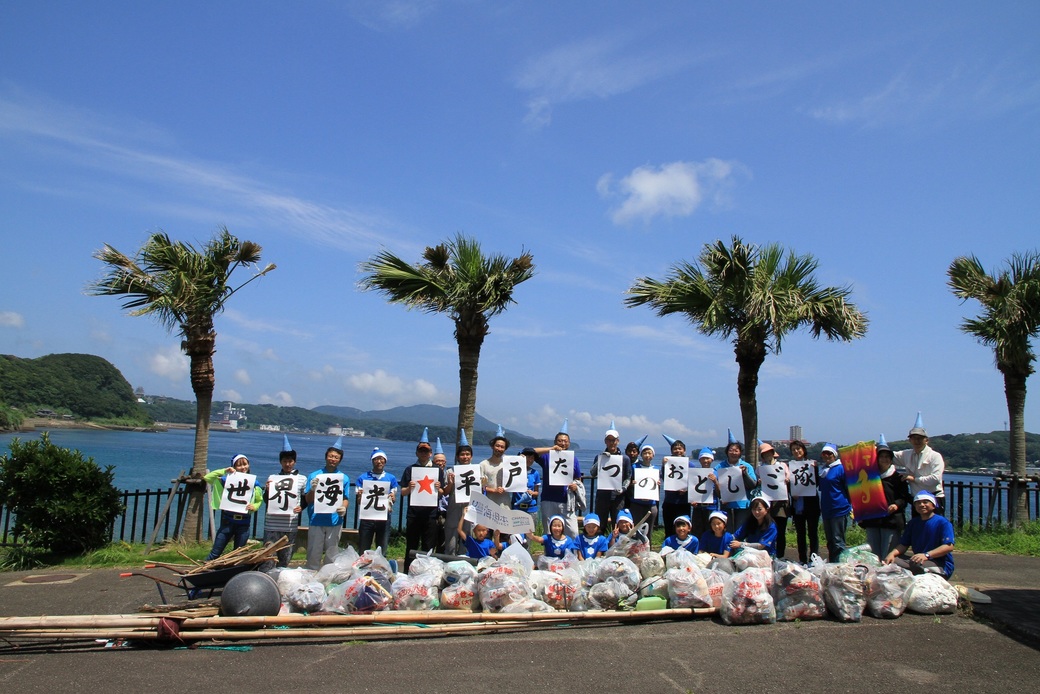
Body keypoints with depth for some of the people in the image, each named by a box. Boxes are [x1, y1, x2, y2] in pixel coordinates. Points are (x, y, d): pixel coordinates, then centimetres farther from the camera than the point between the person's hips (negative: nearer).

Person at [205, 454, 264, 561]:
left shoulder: (254, 483, 5)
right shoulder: (227, 480, -1)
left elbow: (259, 500, 12)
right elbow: (207, 477, -8)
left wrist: (254, 506, -9)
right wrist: (224, 471, -13)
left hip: (244, 523, 2)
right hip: (228, 521, -2)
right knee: (215, 553, 2)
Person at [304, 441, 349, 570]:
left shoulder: (344, 478, 7)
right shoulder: (314, 476, 4)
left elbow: (346, 499, 8)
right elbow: (308, 500, 2)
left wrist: (344, 508, -13)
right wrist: (312, 489, -17)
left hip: (335, 521, 1)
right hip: (316, 520, -1)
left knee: (332, 555, 7)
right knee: (313, 554, 5)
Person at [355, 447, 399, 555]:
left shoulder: (391, 478, 5)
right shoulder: (363, 477, 2)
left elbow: (393, 498, 7)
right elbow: (359, 501, 2)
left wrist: (393, 498, -16)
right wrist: (359, 496, -21)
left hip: (384, 517, 1)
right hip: (366, 517, -1)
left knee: (382, 552, 9)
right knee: (363, 551, 7)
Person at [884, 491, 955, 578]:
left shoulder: (943, 522, -5)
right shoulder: (913, 522, 16)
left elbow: (949, 547, -17)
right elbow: (904, 545, 13)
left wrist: (926, 555, -30)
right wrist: (892, 554, -9)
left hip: (941, 566, -6)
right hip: (918, 560, 6)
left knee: (915, 564, -37)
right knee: (891, 561, -17)